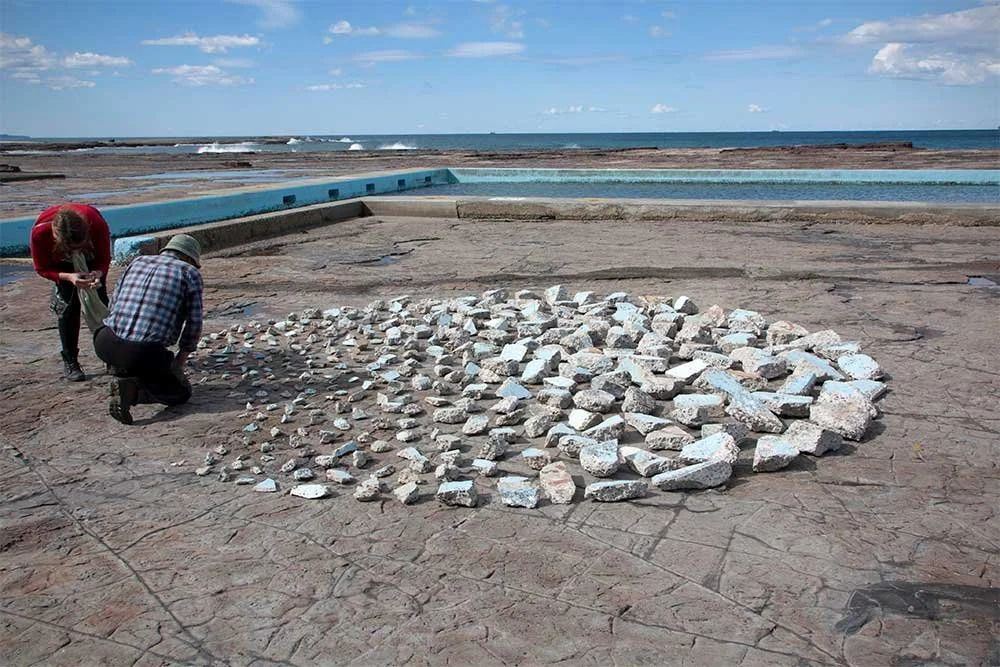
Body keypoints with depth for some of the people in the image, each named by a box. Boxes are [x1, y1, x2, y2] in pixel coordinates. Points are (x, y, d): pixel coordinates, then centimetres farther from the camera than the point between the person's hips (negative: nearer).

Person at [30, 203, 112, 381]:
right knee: (67, 306, -12)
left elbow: (104, 259, -21)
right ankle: (70, 362, -1)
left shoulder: (97, 224, -40)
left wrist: (98, 273, -43)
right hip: (60, 263, -1)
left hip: (91, 257, 1)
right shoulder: (40, 232, -39)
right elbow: (42, 268, -21)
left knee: (100, 302, -5)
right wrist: (68, 277, -40)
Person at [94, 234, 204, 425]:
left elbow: (113, 306, 25)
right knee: (181, 392, 17)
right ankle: (134, 390, -9)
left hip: (106, 345, 5)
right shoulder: (190, 272, 10)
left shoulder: (138, 261, 22)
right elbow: (194, 322, 6)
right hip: (146, 352, -5)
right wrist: (180, 360, 21)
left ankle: (123, 374, 17)